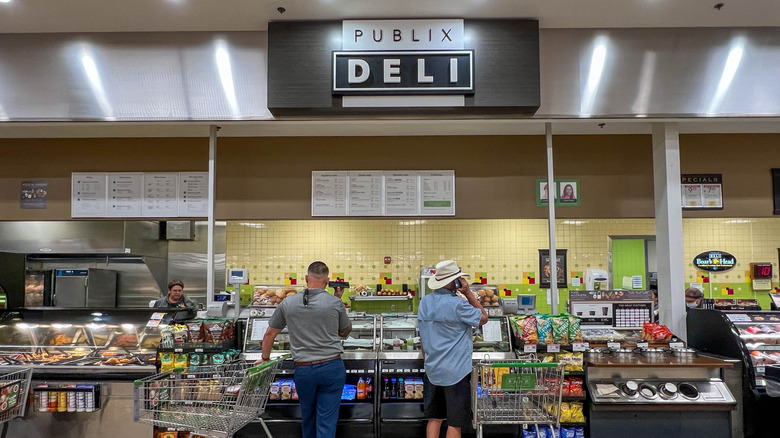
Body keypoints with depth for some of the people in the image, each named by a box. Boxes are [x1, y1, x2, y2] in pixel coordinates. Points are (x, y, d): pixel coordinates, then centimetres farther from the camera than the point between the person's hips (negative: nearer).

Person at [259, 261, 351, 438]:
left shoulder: (288, 303, 0)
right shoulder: (336, 303, -4)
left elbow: (270, 334, 10)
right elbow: (345, 331, 13)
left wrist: (265, 358, 26)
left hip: (303, 369, 2)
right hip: (332, 367, -2)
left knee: (308, 418, 21)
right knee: (326, 421, 3)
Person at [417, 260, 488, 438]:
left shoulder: (424, 302, 2)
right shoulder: (457, 304, -20)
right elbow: (483, 318, -6)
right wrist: (468, 292, -8)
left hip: (432, 371, 7)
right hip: (456, 372, -6)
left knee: (434, 418, 17)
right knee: (455, 423, 5)